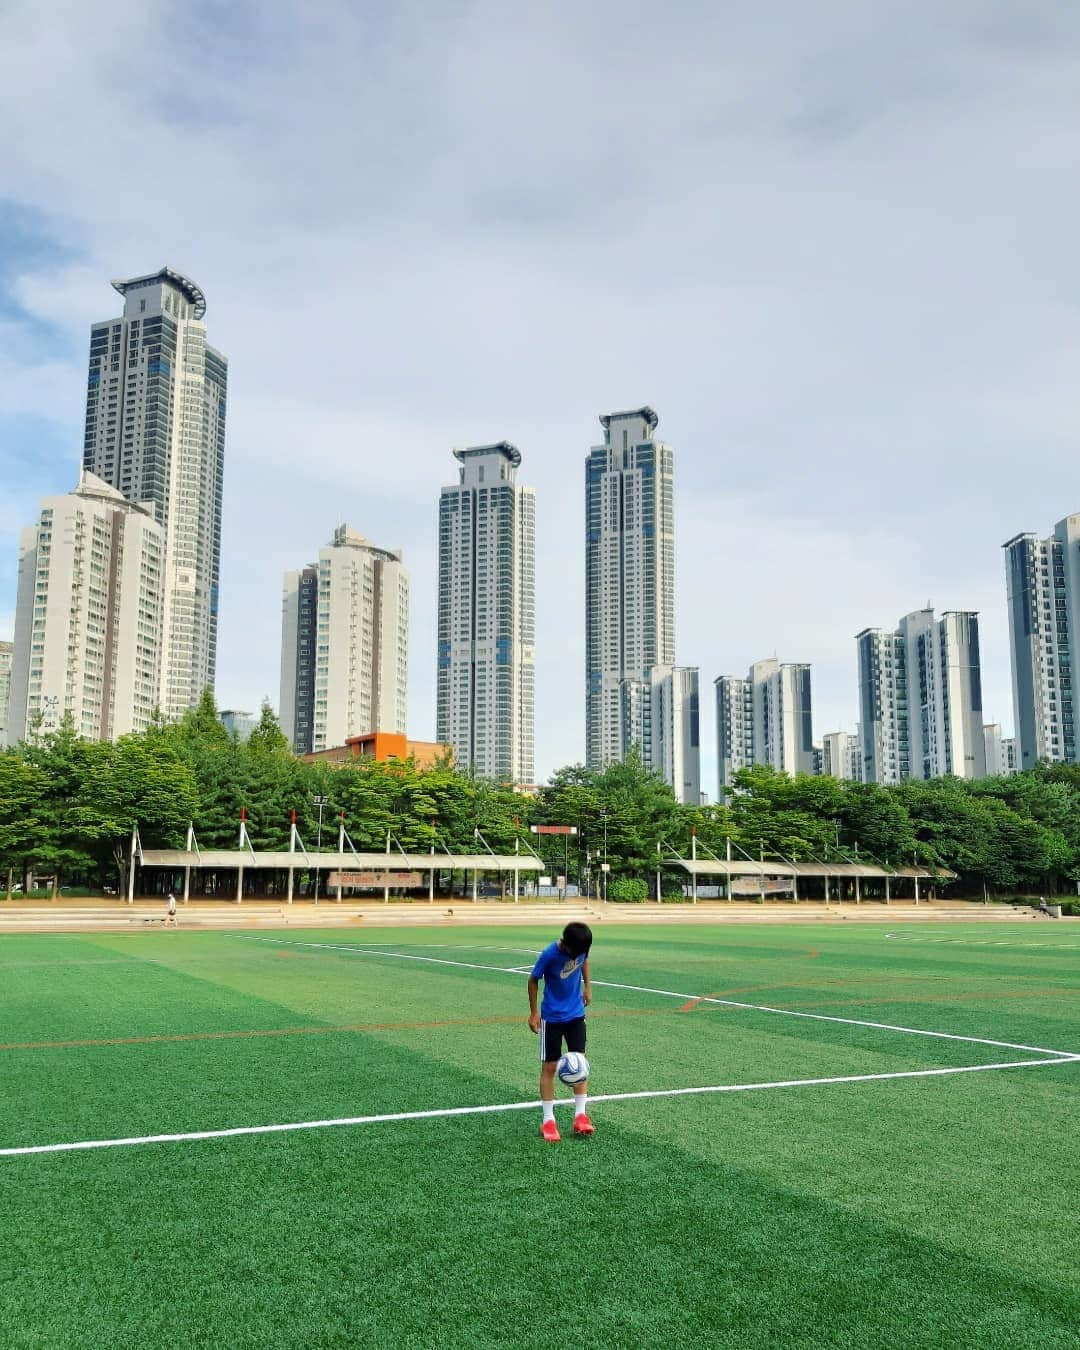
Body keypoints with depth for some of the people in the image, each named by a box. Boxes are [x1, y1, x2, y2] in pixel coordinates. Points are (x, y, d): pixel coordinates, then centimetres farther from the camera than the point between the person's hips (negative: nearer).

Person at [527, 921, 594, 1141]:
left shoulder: (582, 947, -14)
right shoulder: (550, 954, -27)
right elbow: (533, 980, -12)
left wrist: (587, 986, 8)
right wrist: (534, 1012, -7)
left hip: (576, 1014, 4)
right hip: (552, 1017, -4)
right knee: (549, 1067, 1)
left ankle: (580, 1115, 10)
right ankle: (548, 1120, 10)